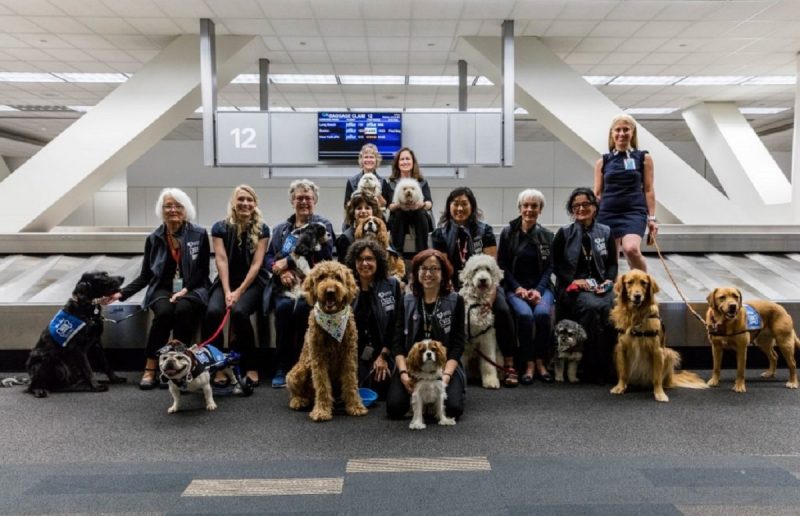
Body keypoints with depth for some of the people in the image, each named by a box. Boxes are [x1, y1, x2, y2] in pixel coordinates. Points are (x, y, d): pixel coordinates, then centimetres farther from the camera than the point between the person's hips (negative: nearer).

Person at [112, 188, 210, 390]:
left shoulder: (199, 235, 1)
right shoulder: (154, 239, 6)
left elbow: (203, 271, 1)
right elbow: (145, 276, 10)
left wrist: (185, 290, -14)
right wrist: (121, 293, -3)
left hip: (192, 288, -1)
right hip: (163, 288, 1)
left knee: (183, 309, -34)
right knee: (164, 312, -32)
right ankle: (150, 368, -22)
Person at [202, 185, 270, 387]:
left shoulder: (261, 229, -1)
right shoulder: (220, 228, 2)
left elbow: (256, 263, -7)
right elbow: (221, 260, -6)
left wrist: (239, 292, -17)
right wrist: (227, 292, -18)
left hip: (253, 281, -2)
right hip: (226, 280, 2)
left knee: (239, 311, -31)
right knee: (213, 311, -28)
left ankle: (250, 366, -16)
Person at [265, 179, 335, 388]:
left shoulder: (323, 225, 11)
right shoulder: (281, 228, 24)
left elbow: (322, 254, -7)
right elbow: (269, 257, 16)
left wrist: (287, 262, -9)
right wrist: (281, 271, -7)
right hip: (285, 284, 3)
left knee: (301, 308, -33)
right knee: (283, 307, -30)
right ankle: (282, 367, -18)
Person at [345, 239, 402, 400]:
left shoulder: (392, 285, -2)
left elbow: (397, 324, -2)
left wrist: (384, 355, -7)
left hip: (383, 355, 0)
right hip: (354, 356, 1)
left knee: (380, 395, -13)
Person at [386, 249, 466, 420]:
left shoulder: (456, 301, 1)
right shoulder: (407, 302, 7)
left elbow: (458, 343, -3)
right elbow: (397, 342, 3)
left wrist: (446, 375, -16)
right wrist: (403, 373, -13)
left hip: (445, 364, -1)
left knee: (452, 408, -24)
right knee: (395, 408, -20)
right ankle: (414, 393, 14)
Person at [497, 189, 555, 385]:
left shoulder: (547, 235, 7)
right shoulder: (508, 232, 2)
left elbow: (549, 267, 5)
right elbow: (502, 264, 1)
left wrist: (538, 290, -11)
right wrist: (518, 288, -10)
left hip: (540, 286, 1)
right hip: (514, 286, -1)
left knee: (543, 313, -29)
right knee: (525, 314, -30)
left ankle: (540, 362, -11)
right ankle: (529, 364, -16)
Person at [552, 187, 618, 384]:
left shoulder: (605, 232, 13)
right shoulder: (564, 233, 5)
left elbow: (613, 264, 13)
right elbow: (556, 265, 3)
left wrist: (608, 281, -6)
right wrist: (574, 280, -11)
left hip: (600, 285, 3)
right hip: (572, 287, -2)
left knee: (611, 307, -31)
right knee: (592, 306, -34)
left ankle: (608, 365, -19)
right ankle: (592, 368, -23)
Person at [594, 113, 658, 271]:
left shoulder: (643, 158, 6)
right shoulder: (603, 161, 9)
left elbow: (648, 190, 6)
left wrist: (652, 217, 1)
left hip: (634, 212, -2)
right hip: (607, 213, 3)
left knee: (631, 249, -26)